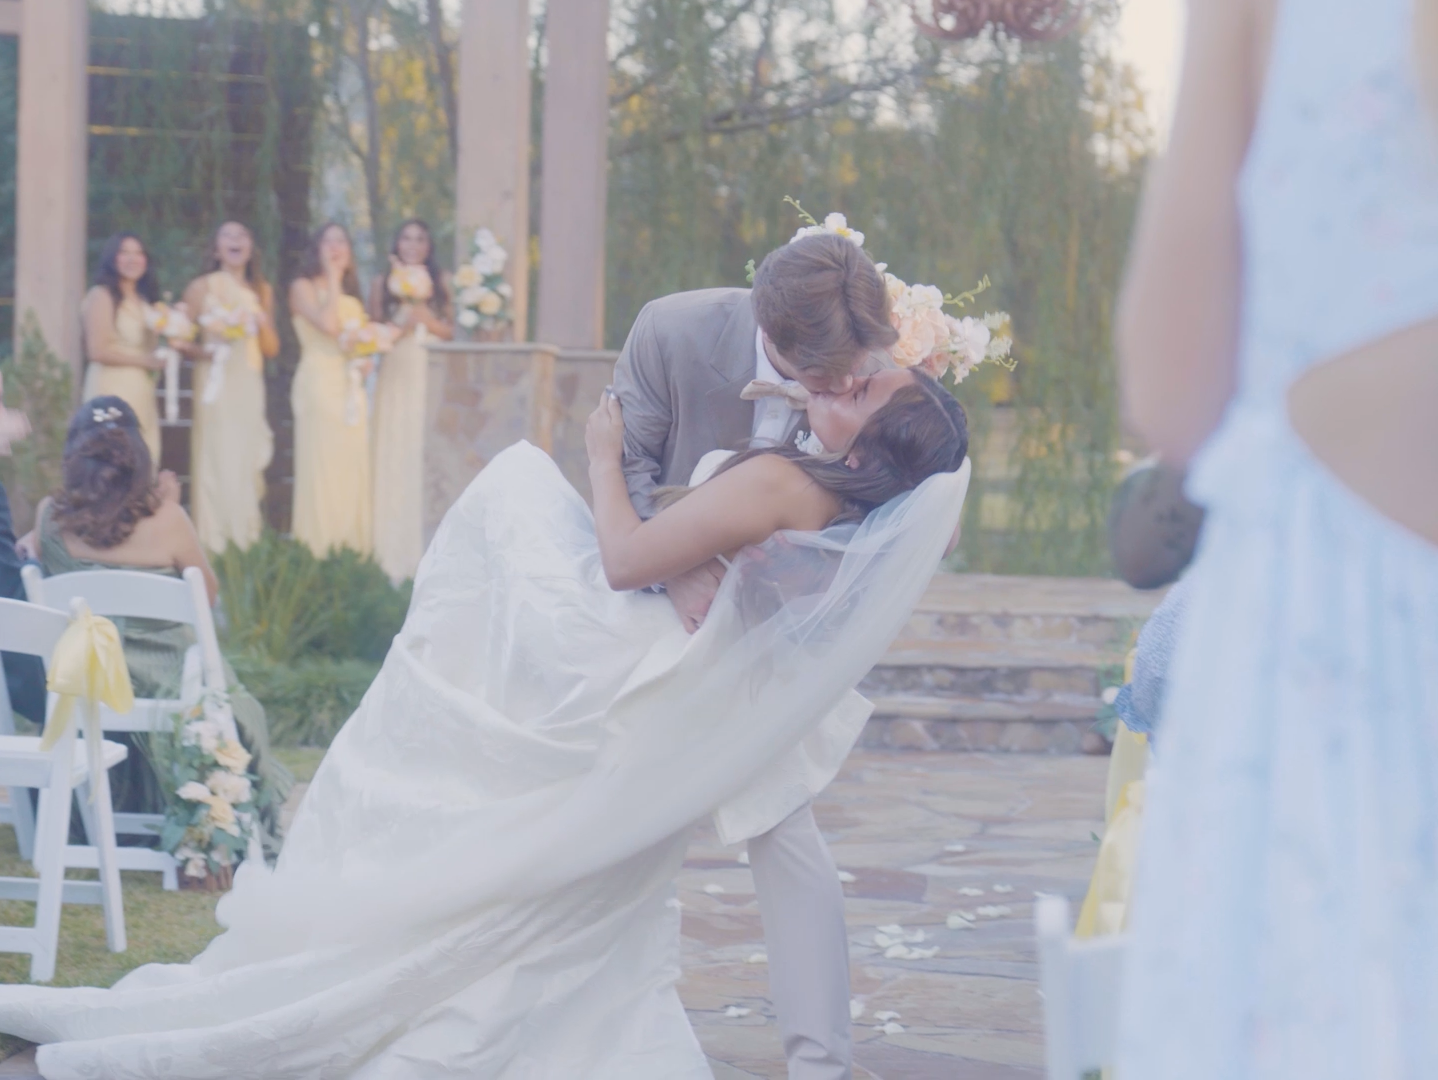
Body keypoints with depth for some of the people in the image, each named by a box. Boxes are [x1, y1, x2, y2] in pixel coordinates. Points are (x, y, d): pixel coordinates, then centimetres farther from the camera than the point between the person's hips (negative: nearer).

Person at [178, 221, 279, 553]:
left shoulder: (262, 291, 15)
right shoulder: (201, 288, 3)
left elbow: (272, 350, 15)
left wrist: (263, 323, -4)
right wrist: (204, 350, -21)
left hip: (249, 387, 4)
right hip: (214, 385, -4)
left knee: (247, 462, 0)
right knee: (215, 462, -8)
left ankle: (246, 544, 6)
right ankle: (212, 546, -4)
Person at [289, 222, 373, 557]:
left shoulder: (351, 295, 20)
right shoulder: (303, 288, 1)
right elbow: (328, 323, -15)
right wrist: (332, 277, -7)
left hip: (351, 385, 6)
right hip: (319, 381, -6)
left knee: (354, 468, 2)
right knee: (321, 469, -9)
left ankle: (354, 554, 4)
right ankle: (319, 554, -8)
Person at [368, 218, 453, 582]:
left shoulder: (439, 283, 11)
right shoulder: (383, 283, 9)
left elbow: (449, 331, 9)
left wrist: (426, 319, -9)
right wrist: (400, 324, -12)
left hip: (430, 376, 1)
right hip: (397, 377, -1)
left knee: (426, 459, -5)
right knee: (395, 457, -5)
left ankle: (427, 556, -1)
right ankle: (395, 556, -1)